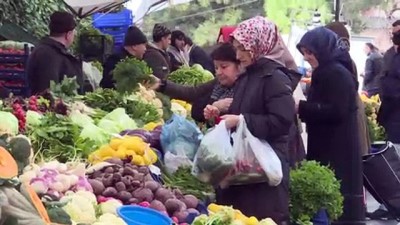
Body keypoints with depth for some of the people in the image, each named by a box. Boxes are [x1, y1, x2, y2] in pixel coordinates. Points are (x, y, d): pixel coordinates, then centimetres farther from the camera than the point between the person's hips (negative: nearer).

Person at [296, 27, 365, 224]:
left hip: (337, 150, -9)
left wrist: (301, 107, -18)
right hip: (326, 147, 9)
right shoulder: (324, 73, 17)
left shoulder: (338, 74, -13)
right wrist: (302, 107, 7)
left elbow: (336, 111, -21)